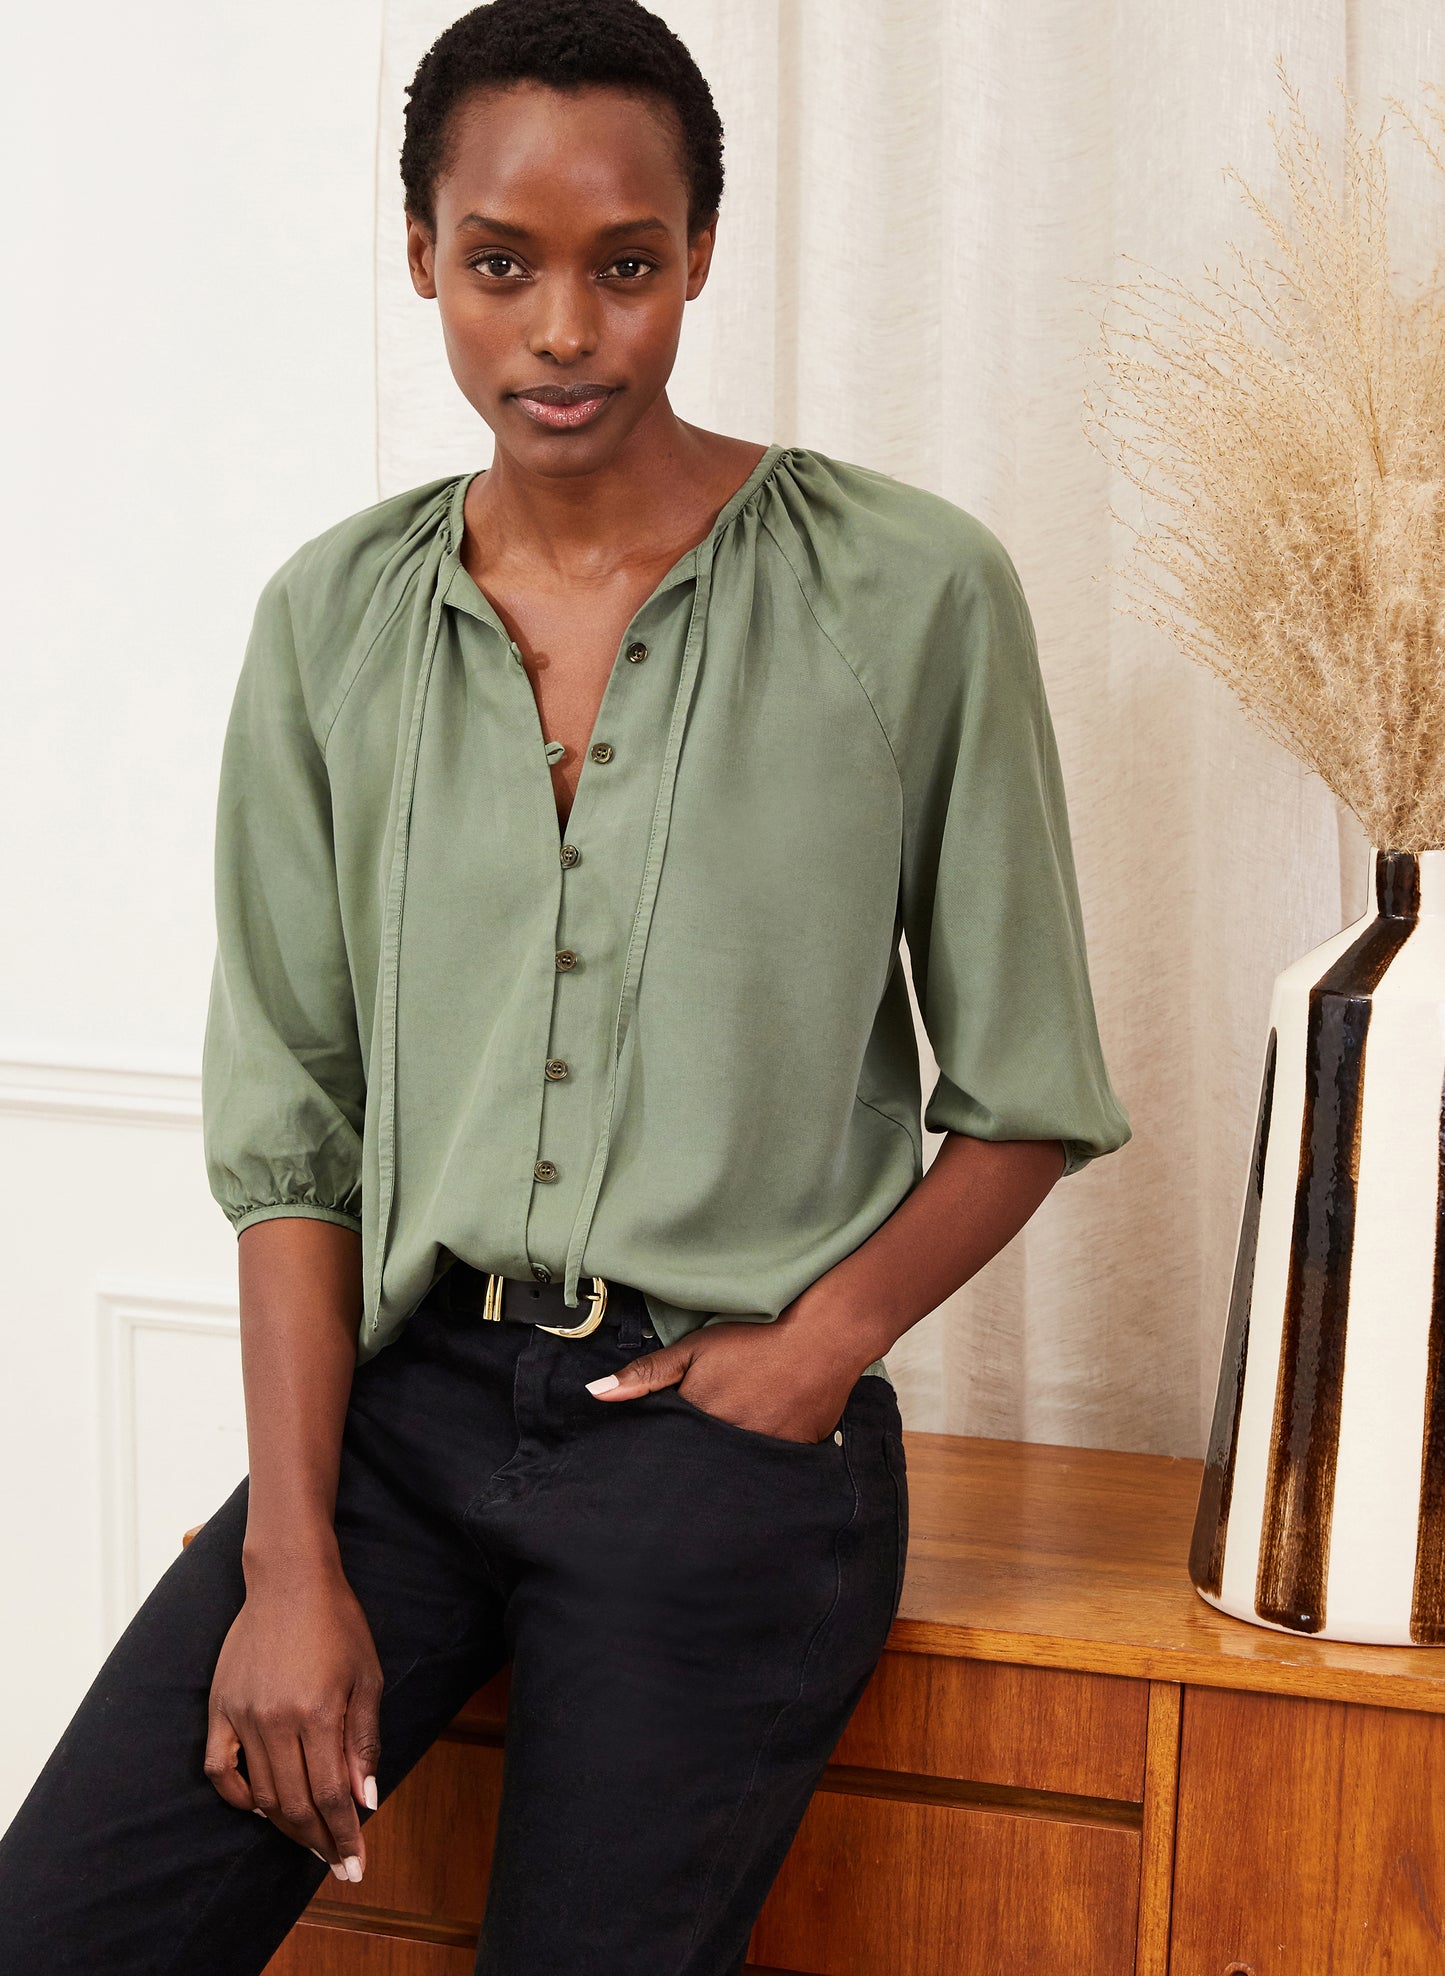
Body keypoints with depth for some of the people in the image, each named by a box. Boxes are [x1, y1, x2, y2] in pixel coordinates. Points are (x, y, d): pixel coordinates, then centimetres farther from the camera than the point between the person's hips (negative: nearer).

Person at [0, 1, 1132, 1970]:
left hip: (727, 1436, -2)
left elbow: (1026, 1102, 3)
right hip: (399, 1389, 3)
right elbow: (286, 1128, 3)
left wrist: (817, 1347, -10)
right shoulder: (334, 622, 5)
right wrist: (294, 1562, -4)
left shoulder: (912, 594, -4)